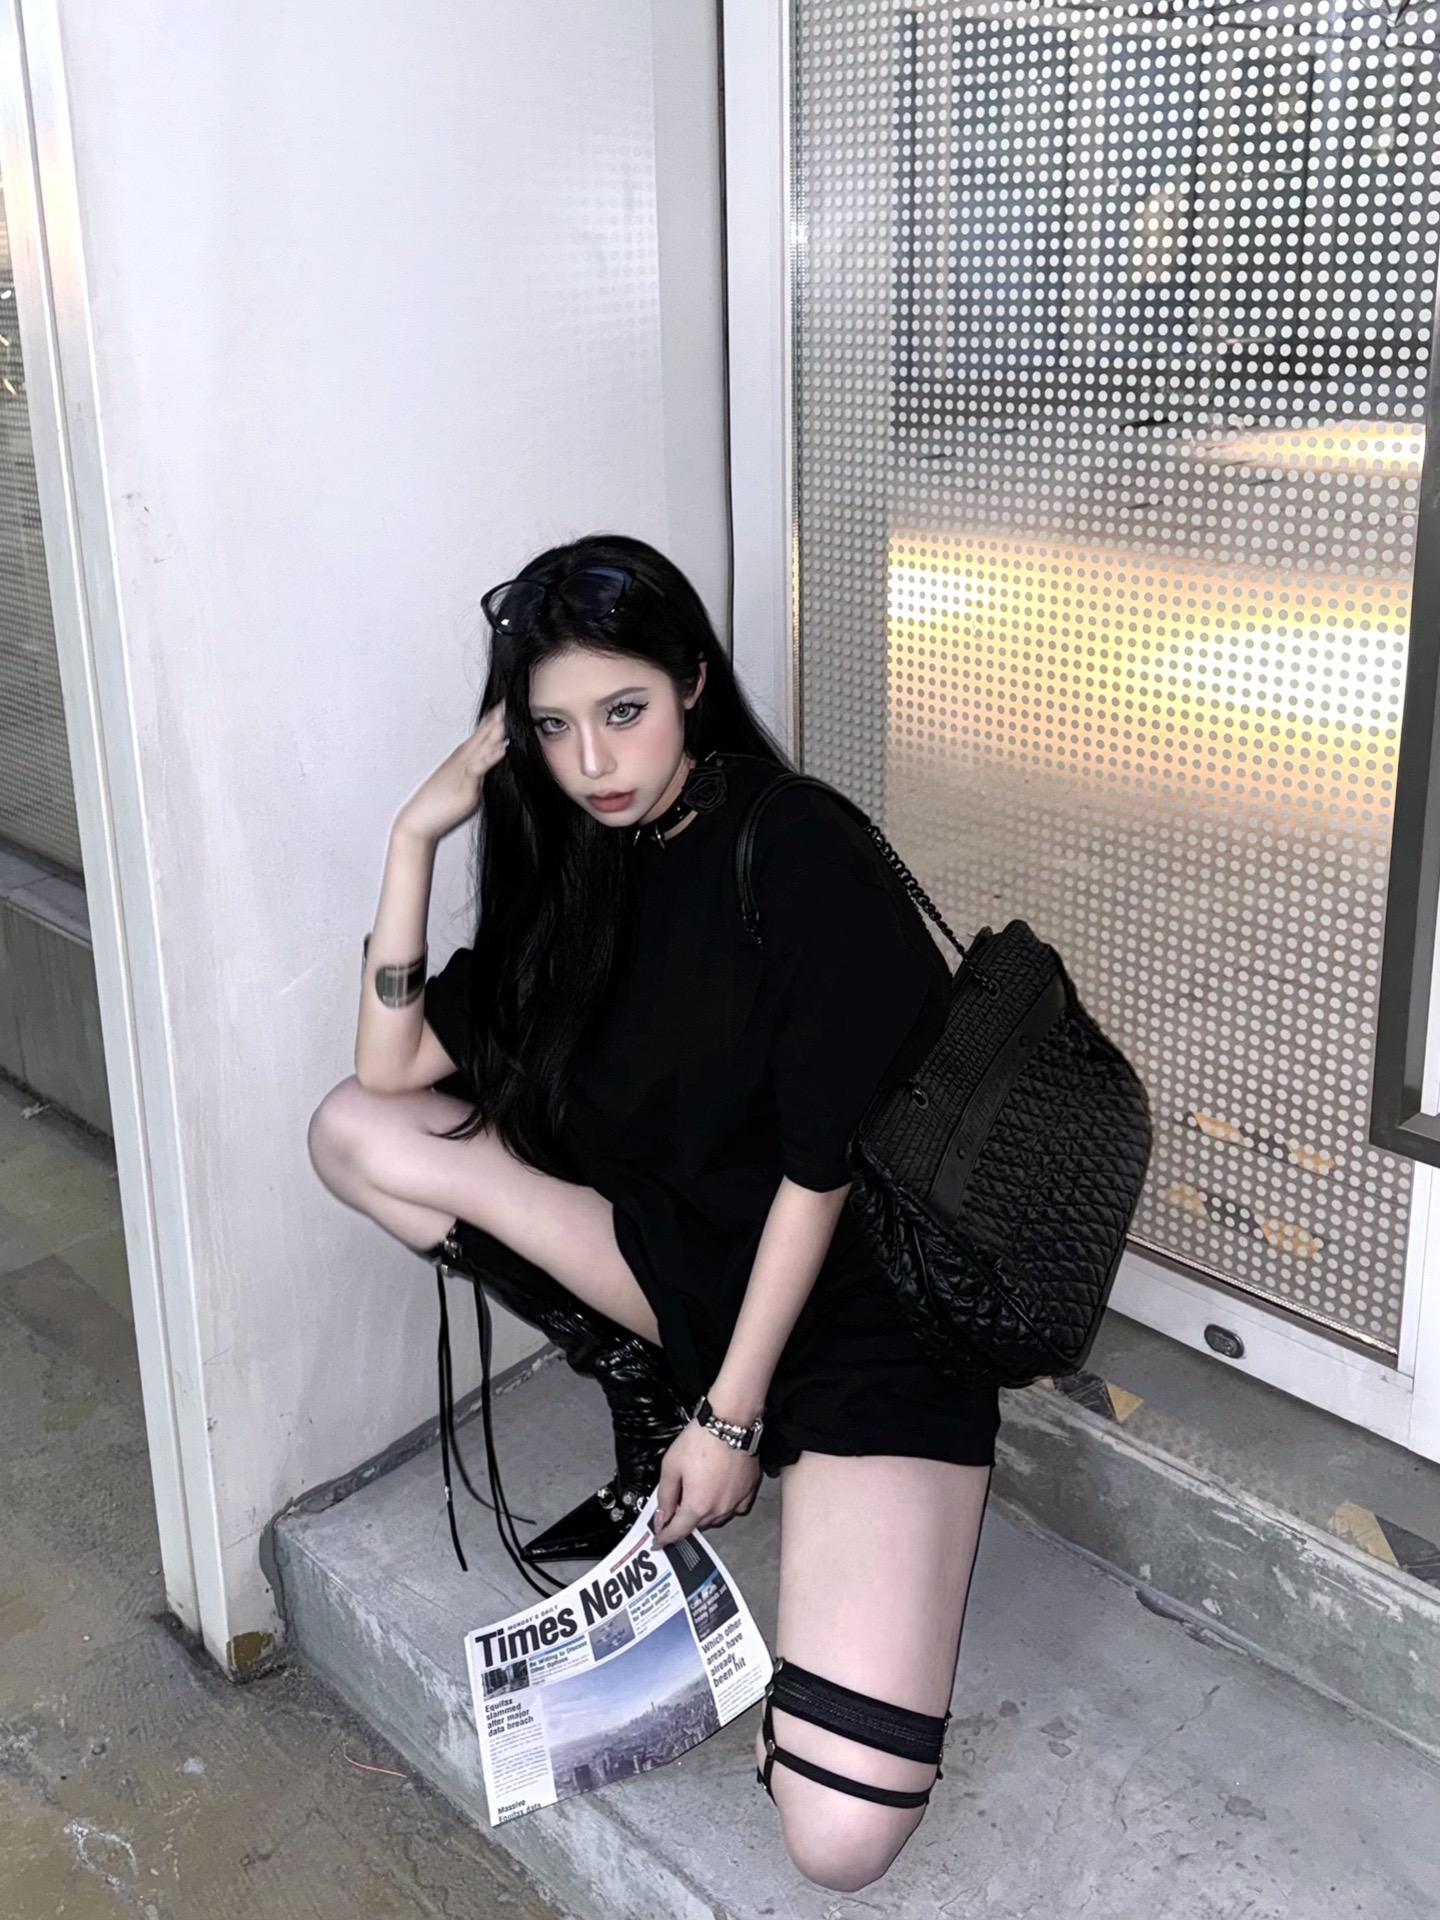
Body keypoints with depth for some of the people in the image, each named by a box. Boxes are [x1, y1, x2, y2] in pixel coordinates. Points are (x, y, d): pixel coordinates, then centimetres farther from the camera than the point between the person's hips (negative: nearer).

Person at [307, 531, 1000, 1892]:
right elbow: (393, 1068, 0)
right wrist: (417, 833, -7)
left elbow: (820, 1167, -16)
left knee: (839, 1836, -19)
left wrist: (731, 1417, -14)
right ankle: (645, 1387, -1)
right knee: (354, 1133, -9)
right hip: (686, 1258, 6)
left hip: (858, 1316, -6)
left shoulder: (798, 852, -16)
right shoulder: (583, 865, 4)